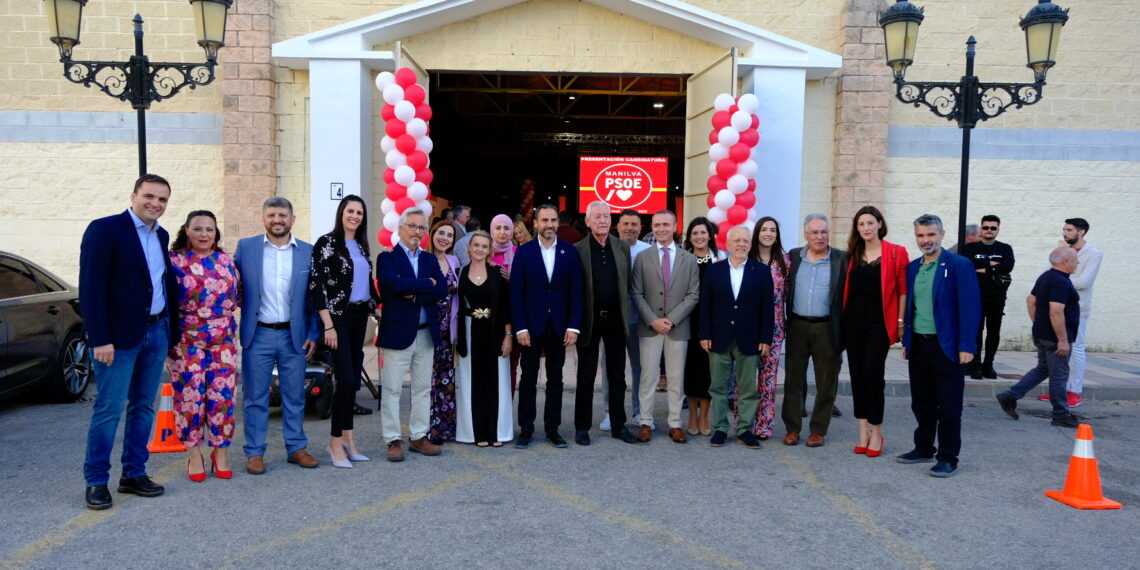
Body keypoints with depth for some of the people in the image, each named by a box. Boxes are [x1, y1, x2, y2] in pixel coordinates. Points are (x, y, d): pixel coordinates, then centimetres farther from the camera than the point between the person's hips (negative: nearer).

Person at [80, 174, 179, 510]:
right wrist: (100, 339, -18)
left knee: (144, 406, 11)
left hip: (157, 332, 7)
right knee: (109, 409, -1)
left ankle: (133, 474, 22)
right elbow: (91, 288, -14)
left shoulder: (161, 236, 12)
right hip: (120, 335, -6)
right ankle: (96, 481, 11)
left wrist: (173, 330, 8)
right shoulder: (104, 230, -9)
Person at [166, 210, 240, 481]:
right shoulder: (174, 260, -2)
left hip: (223, 340, 3)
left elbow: (237, 296, 17)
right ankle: (194, 456, 15)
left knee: (222, 397, 2)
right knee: (189, 397, 0)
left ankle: (221, 454, 16)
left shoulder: (226, 260, 9)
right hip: (186, 341, -3)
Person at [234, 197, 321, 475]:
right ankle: (254, 452, 14)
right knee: (255, 397, 5)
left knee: (294, 395, 9)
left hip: (294, 335, 1)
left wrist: (313, 334, 1)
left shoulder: (308, 252, 3)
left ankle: (296, 448, 20)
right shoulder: (246, 247, 3)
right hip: (258, 335, -1)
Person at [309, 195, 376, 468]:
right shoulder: (326, 242, -8)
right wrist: (328, 325, -17)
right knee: (346, 379, -11)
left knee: (353, 379, 9)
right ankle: (335, 441, 2)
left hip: (360, 317, 7)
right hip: (338, 317, -7)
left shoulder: (361, 246, 13)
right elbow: (316, 284, -13)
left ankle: (347, 437, 19)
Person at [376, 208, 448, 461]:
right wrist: (427, 284, -12)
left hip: (426, 334, 5)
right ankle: (393, 440, 8)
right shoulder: (387, 258, -2)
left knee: (423, 389, 11)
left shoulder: (430, 260, 13)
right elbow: (394, 283, -22)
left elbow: (442, 289, -2)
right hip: (397, 333, -5)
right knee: (392, 390, 0)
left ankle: (418, 437, 20)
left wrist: (415, 295, -15)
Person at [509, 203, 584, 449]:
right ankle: (525, 429, 15)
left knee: (555, 379, 9)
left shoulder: (569, 252, 3)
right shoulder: (524, 251, -1)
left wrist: (573, 326, -6)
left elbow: (576, 292, 1)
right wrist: (520, 328, -10)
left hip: (559, 326, 1)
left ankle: (552, 428, 18)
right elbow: (516, 292, -3)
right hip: (532, 326, -1)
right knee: (528, 379, 6)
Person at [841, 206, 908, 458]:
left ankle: (876, 432, 11)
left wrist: (900, 321, -8)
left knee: (873, 375, -4)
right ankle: (863, 431, 17)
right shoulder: (852, 254, 10)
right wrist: (842, 318, 5)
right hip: (853, 321, 4)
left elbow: (903, 290, -4)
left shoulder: (896, 253, -2)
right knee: (857, 374, 6)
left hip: (879, 322, -4)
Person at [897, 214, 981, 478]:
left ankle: (948, 458, 11)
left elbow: (970, 307, -11)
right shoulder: (912, 267, 11)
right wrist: (906, 341, 13)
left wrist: (967, 346, -16)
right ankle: (924, 449, 29)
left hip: (947, 347, -6)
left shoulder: (959, 265, -8)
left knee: (949, 407, 2)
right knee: (922, 404, 15)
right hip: (918, 345, 6)